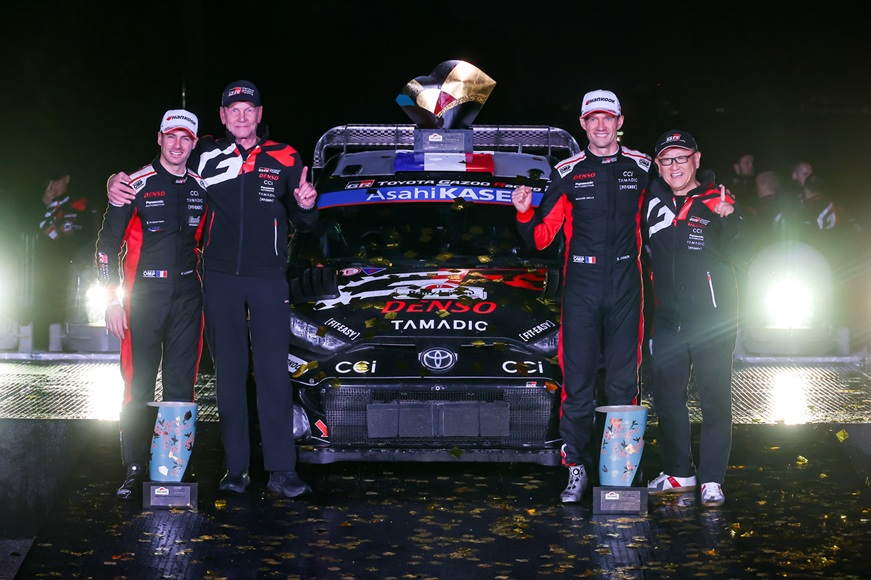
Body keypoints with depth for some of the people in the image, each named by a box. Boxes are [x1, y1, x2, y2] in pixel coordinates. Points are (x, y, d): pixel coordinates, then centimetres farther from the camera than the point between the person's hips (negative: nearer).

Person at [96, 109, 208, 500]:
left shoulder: (201, 189, 10)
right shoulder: (136, 185, -2)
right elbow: (107, 244, -2)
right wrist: (113, 299, -8)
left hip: (187, 296, 4)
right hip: (144, 295, -4)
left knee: (181, 385, 4)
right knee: (138, 386, -4)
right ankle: (134, 470, 3)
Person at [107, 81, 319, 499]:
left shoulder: (284, 158, 7)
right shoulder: (206, 155, 7)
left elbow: (303, 224, 11)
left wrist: (305, 206, -12)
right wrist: (117, 182, -5)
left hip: (268, 277, -1)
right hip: (220, 277, 1)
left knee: (274, 372, -5)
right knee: (229, 373, 4)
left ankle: (281, 470, -3)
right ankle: (235, 468, 11)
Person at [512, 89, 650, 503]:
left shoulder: (641, 168, 8)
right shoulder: (569, 173, 5)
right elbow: (541, 237, 5)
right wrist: (524, 213, -13)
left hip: (625, 289, 1)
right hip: (581, 288, -1)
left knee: (623, 382, 4)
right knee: (578, 383, -1)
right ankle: (577, 468, 5)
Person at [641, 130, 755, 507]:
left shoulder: (718, 201, -4)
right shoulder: (653, 197, 8)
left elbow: (743, 255, -13)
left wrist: (729, 219, -27)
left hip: (713, 319, -5)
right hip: (668, 317, 5)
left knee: (715, 398, -1)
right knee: (666, 397, 9)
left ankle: (712, 479, 4)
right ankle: (678, 472, 23)